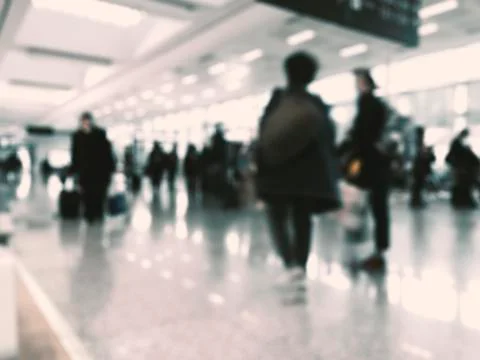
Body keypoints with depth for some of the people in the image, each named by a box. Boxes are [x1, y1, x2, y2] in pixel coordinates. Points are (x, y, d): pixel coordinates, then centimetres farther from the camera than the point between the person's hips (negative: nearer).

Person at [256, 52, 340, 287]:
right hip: (312, 168, 4)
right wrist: (330, 169, 15)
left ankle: (291, 264, -12)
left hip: (282, 166, -4)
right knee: (302, 219, 9)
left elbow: (266, 131, -8)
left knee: (278, 217, 4)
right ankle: (301, 268, 11)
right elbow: (329, 136, 10)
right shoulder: (318, 103, 11)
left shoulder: (280, 97, 0)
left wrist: (261, 162, -5)